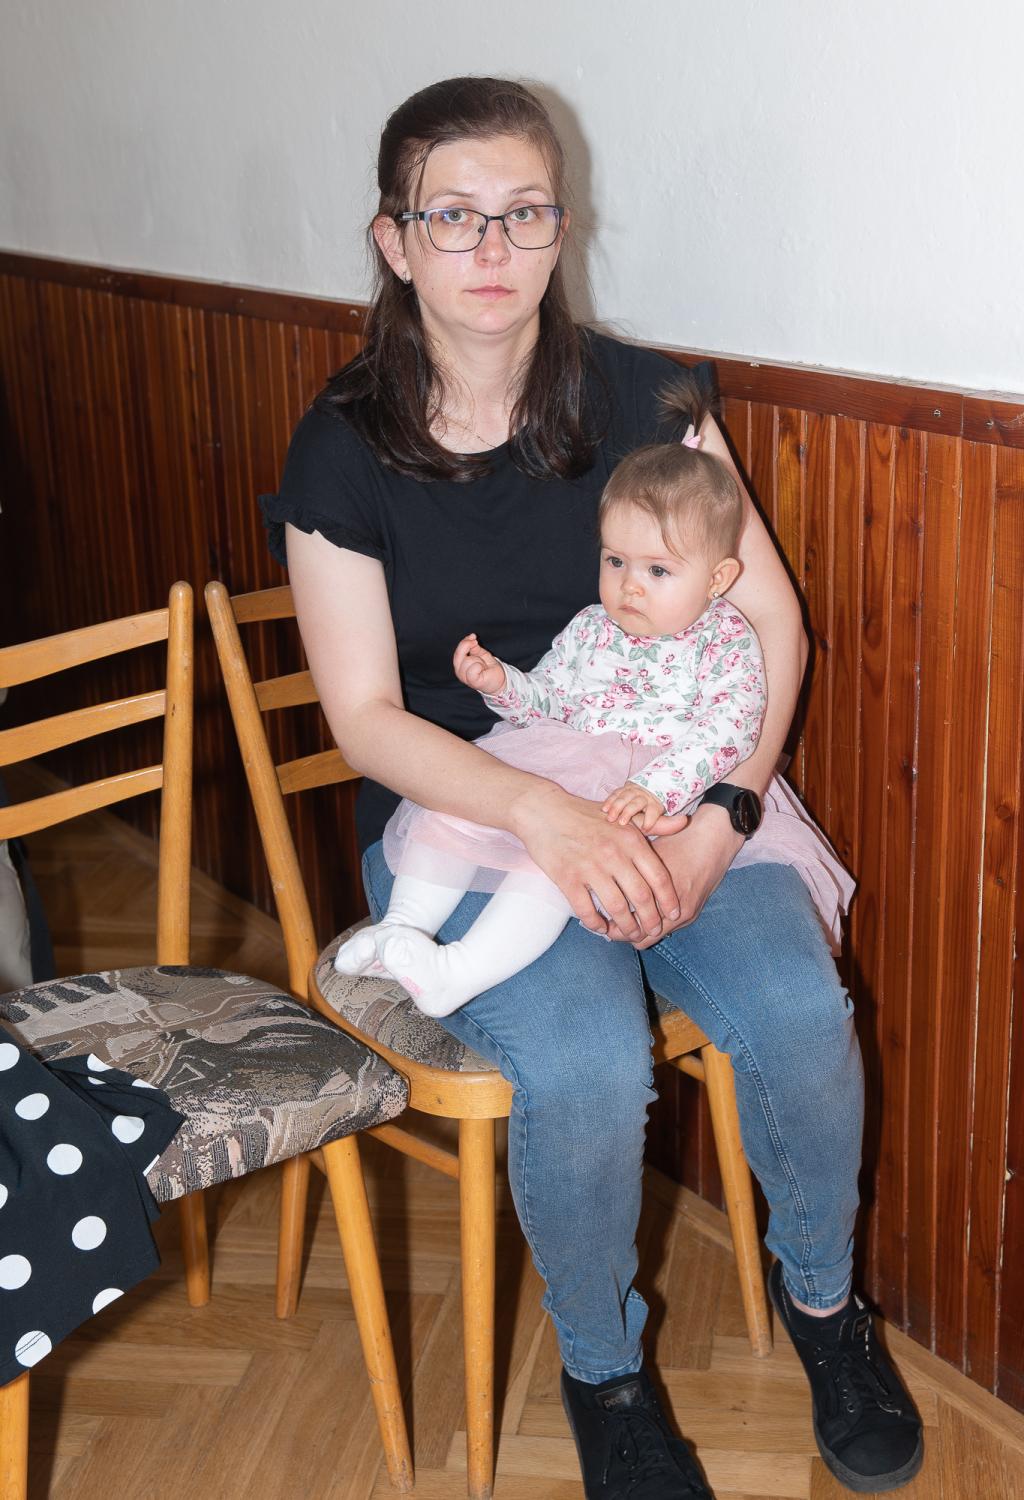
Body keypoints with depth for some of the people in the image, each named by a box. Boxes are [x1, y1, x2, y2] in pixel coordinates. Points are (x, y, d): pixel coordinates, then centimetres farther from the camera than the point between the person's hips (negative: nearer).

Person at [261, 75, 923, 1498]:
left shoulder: (640, 396, -1)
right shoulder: (343, 448, -6)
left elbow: (768, 616, -1)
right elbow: (367, 716, -9)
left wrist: (723, 815, -17)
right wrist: (545, 813, -26)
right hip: (454, 808, -2)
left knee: (800, 1012, -23)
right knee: (586, 1065, -29)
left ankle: (821, 1294, 10)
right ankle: (601, 1368, 2)